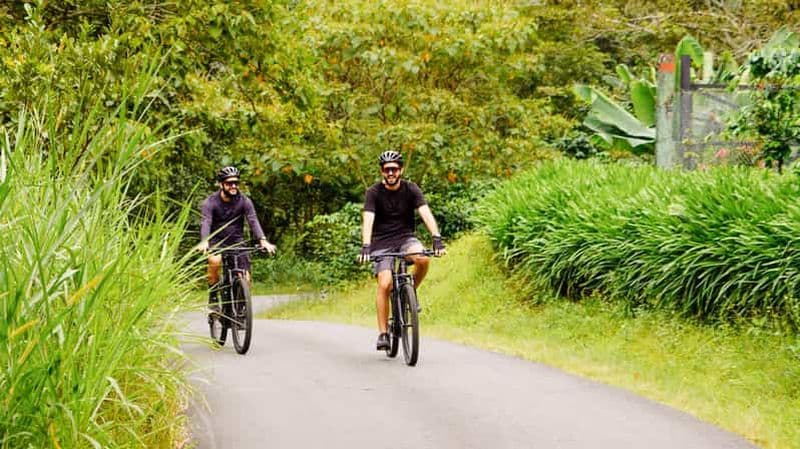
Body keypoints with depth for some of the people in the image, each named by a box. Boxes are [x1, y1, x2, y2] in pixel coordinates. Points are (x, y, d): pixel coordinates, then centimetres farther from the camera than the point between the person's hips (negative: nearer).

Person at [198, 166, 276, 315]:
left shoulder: (244, 201, -7)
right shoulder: (210, 202, -12)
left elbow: (253, 220, -18)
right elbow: (205, 222, -26)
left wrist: (262, 240, -35)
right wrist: (204, 242, -45)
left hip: (237, 241, 2)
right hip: (216, 241, -2)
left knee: (245, 278, -12)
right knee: (214, 261, -35)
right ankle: (213, 296, -16)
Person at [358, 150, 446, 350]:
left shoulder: (411, 189, -7)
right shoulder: (374, 193, -11)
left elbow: (426, 213, -18)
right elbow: (368, 220, -22)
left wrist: (437, 238, -34)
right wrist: (365, 247, -38)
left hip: (405, 238, 1)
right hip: (382, 243, -1)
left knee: (423, 259, -31)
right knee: (385, 284, -19)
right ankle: (383, 333, -10)